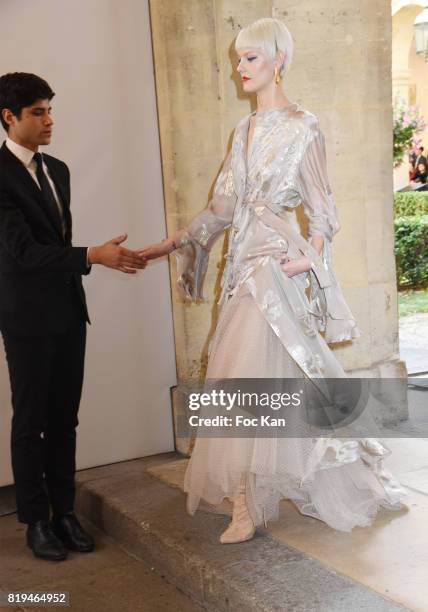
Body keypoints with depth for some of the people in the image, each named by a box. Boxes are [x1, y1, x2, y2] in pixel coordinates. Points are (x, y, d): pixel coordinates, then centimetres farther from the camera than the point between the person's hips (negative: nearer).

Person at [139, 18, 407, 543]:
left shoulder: (301, 127, -5)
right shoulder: (246, 130, 15)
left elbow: (321, 208, -5)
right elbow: (223, 206, 15)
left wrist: (311, 258, -19)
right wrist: (173, 242, 11)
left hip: (275, 266, -7)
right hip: (244, 262, 7)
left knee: (253, 375, -8)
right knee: (251, 379, 10)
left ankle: (250, 506, 1)